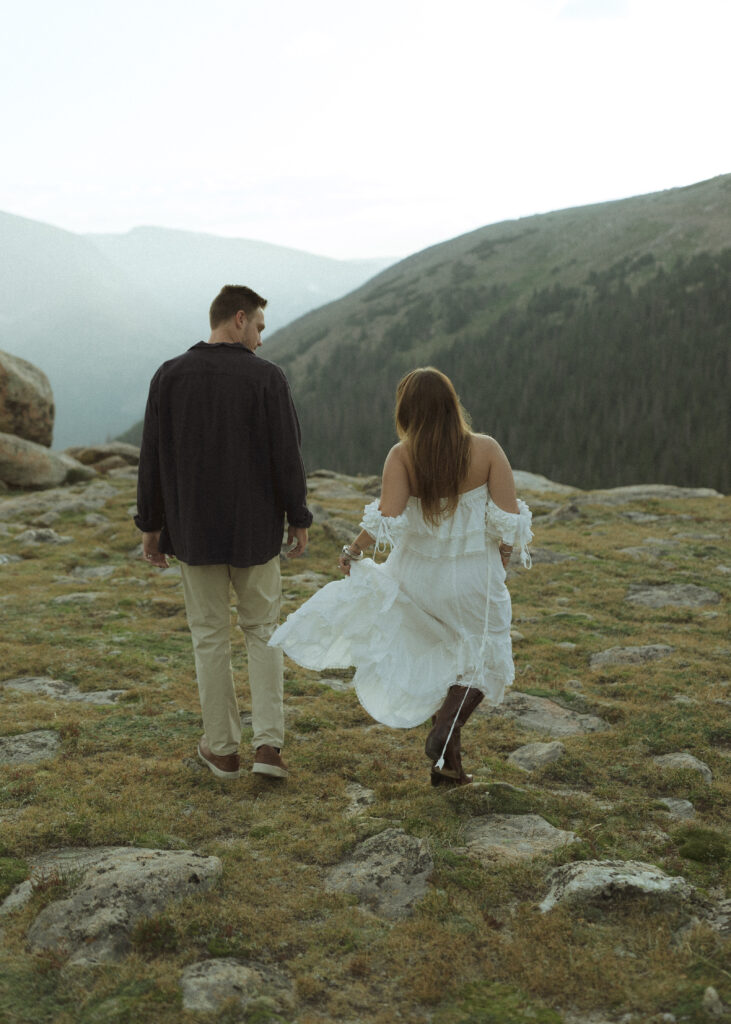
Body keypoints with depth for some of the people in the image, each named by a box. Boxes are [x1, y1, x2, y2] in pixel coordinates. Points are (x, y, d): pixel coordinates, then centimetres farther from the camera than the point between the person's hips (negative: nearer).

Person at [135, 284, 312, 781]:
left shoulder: (170, 376, -3)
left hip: (193, 529, 1)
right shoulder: (268, 377, -9)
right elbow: (287, 456, -10)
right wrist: (299, 520, 2)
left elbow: (153, 457, -2)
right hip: (255, 530, -1)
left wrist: (151, 526, 7)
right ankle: (269, 743, 7)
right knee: (263, 630, 15)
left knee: (211, 637, 13)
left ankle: (223, 749, 20)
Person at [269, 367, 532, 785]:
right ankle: (447, 727, -4)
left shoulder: (402, 456, -13)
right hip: (474, 577, -1)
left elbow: (387, 519, -22)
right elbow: (510, 519, -13)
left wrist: (353, 550, -5)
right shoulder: (486, 450, -12)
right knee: (482, 661, 19)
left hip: (417, 576, 2)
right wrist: (502, 555, 6)